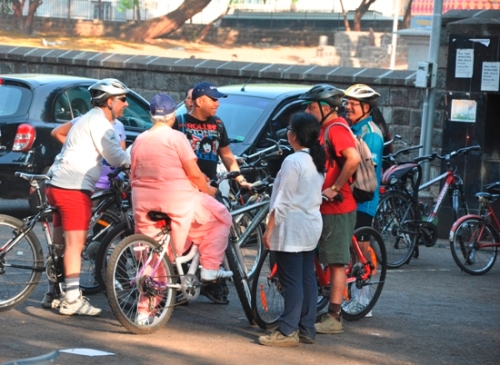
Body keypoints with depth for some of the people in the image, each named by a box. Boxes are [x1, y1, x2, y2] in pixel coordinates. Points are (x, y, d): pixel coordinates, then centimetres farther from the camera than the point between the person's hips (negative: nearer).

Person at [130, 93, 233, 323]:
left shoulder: (139, 141, 11)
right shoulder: (176, 138, -6)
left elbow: (133, 177, 14)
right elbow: (193, 173, -9)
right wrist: (208, 189, 7)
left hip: (144, 202, 6)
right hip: (176, 199, -6)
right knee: (221, 218, 15)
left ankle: (144, 311, 8)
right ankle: (209, 267, 9)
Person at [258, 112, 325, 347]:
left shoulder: (293, 162, -16)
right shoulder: (318, 161, 11)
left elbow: (282, 201, -17)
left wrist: (269, 229, -12)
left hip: (292, 228, -9)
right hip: (312, 226, 9)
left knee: (291, 281, -8)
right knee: (307, 278, 10)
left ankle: (287, 332, -7)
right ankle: (307, 329, 13)